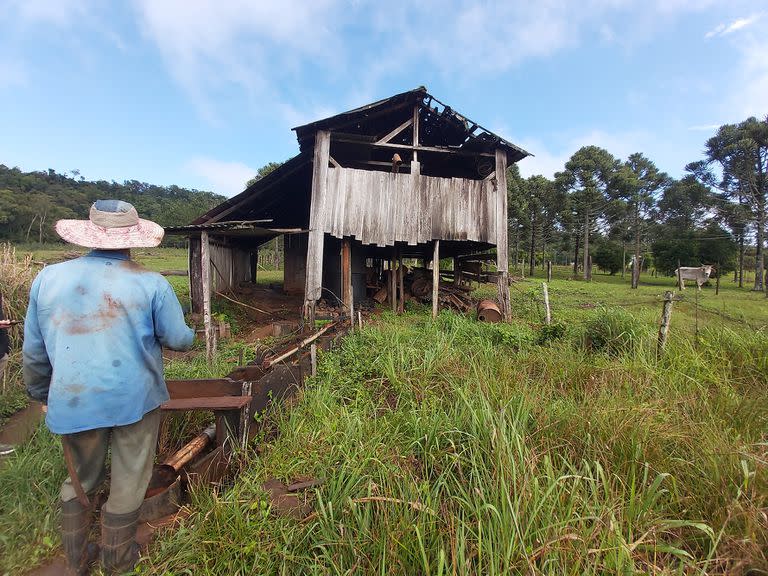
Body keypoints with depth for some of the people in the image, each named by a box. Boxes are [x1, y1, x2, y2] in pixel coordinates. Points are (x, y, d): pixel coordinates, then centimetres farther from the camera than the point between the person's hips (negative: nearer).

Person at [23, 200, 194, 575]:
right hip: (134, 398, -3)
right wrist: (186, 332, 17)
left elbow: (34, 351, 7)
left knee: (80, 479, 25)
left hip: (72, 401, 4)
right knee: (128, 482, 16)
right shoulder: (151, 283, -13)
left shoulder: (48, 278, -1)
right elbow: (180, 339, -7)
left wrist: (40, 393, 23)